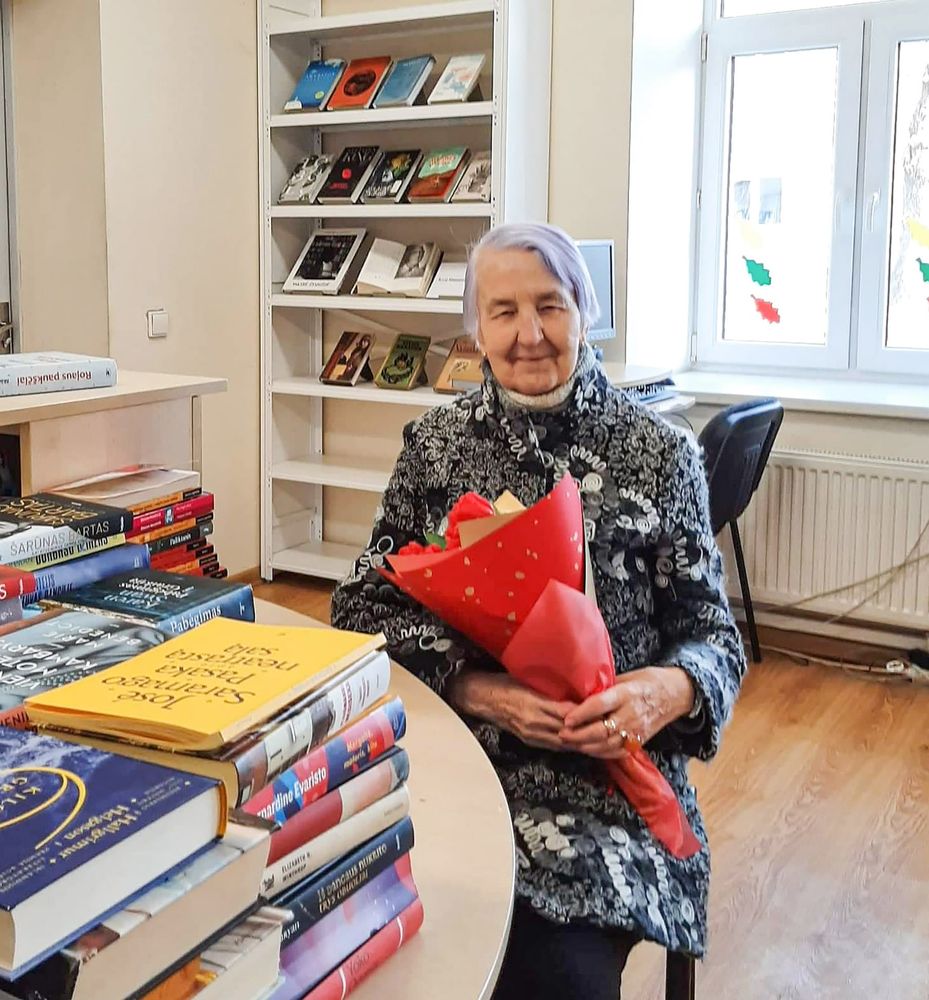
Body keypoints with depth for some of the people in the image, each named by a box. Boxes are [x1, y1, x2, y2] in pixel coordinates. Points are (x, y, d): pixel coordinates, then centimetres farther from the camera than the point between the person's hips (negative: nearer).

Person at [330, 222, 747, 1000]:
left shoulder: (659, 452, 0)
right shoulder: (434, 443, 5)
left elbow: (711, 630, 3)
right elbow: (365, 605, 1)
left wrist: (670, 690, -20)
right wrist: (477, 687, -15)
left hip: (608, 777, -1)